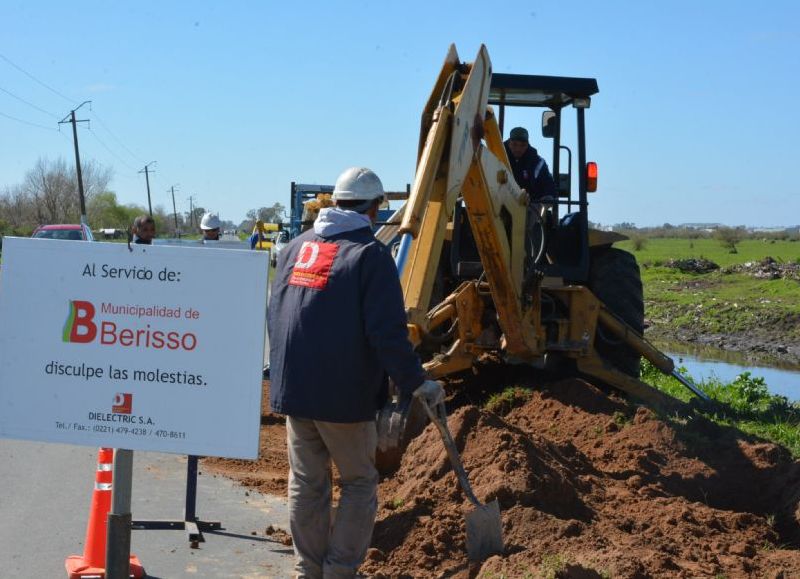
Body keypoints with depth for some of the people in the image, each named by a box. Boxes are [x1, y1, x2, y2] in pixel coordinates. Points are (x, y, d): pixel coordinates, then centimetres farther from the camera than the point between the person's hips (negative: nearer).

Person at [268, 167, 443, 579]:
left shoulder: (296, 247, 10)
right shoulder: (370, 254, -11)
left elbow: (275, 316, 19)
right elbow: (387, 332, -18)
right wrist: (415, 383, -9)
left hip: (292, 389, 5)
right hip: (343, 394, -5)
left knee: (306, 483, 13)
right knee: (359, 483, 9)